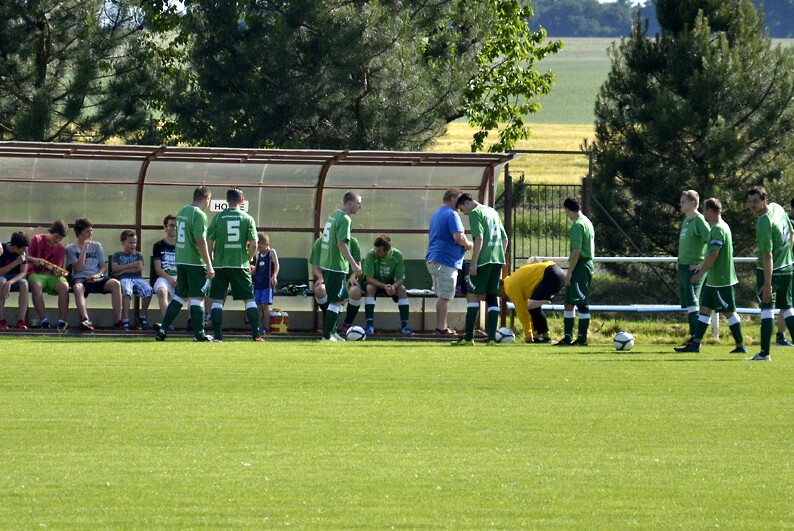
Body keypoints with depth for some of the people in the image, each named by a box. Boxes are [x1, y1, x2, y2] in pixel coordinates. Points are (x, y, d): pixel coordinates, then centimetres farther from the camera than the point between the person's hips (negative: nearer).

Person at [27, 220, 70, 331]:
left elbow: (60, 269, 11)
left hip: (52, 276, 3)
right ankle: (44, 321, -41)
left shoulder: (61, 249, 13)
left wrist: (58, 272, -13)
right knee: (36, 285, -38)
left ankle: (61, 322, -35)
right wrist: (34, 260, -22)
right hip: (36, 273, -3)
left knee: (64, 286, -31)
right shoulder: (36, 240, 4)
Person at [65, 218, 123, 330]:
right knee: (78, 287, -40)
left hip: (97, 278, 3)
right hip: (80, 278, -3)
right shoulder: (71, 248, 8)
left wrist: (98, 275, -8)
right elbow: (78, 268, -5)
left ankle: (118, 320, -32)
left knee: (115, 283, -28)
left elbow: (104, 267, 14)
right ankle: (85, 320, -55)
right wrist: (85, 249, -7)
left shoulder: (97, 246, 18)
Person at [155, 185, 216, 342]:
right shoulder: (199, 215, -14)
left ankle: (162, 330, 10)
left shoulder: (182, 212, 12)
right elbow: (201, 242, -19)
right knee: (197, 298, -1)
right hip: (195, 262, -8)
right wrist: (209, 265, -16)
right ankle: (199, 334, 2)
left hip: (180, 260, 8)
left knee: (179, 296, 13)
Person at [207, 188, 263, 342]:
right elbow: (253, 244, -5)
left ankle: (218, 335, -1)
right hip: (240, 265, 0)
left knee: (217, 300, 6)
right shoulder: (247, 219, 0)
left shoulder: (219, 217, 0)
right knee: (249, 299, 7)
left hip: (220, 265, 0)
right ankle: (256, 334, 1)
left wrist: (211, 260, 13)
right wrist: (248, 260, 11)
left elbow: (208, 241, -1)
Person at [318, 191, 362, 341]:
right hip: (337, 265, -10)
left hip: (326, 264, 10)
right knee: (336, 301, -5)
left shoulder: (333, 216, 15)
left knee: (341, 299, 18)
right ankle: (327, 336, -6)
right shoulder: (345, 219, -15)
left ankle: (332, 333, 20)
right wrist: (354, 264, -21)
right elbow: (342, 244, -22)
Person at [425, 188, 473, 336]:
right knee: (445, 296, -7)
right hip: (446, 260, -10)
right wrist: (468, 245, -2)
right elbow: (458, 237, -23)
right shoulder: (452, 215, -12)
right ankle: (441, 327, -7)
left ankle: (442, 326, 17)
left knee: (442, 295, 15)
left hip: (432, 259, 10)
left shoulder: (436, 214, 20)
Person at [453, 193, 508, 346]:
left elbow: (479, 238, -16)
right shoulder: (493, 212, 19)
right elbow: (505, 238, 22)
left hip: (483, 260, -8)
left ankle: (468, 337, -8)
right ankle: (491, 337, 2)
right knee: (492, 298, 7)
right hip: (497, 261, 8)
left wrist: (474, 263, -16)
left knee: (472, 296, -3)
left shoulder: (475, 213, -5)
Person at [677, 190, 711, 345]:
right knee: (687, 303, 11)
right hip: (683, 267, 9)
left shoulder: (699, 220, -12)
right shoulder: (686, 220, 15)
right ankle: (693, 335, 18)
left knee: (692, 302, -11)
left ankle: (696, 338, -12)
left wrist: (703, 264, -18)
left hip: (694, 268, -9)